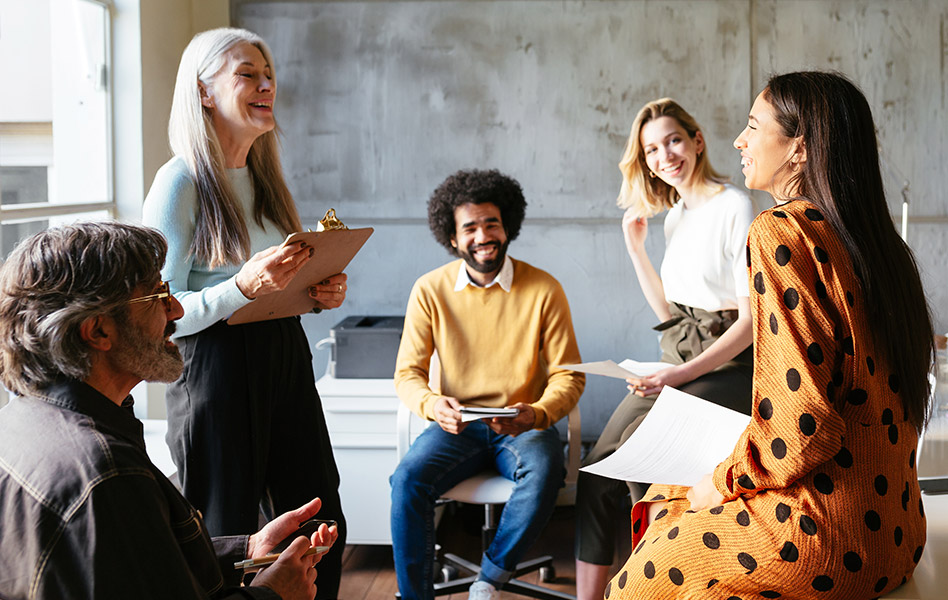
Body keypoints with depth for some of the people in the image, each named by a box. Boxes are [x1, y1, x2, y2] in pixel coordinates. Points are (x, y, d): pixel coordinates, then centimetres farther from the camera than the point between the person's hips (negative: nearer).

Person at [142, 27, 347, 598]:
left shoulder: (266, 177, 13)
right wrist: (243, 287, -27)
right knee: (227, 544, 3)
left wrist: (323, 292, 2)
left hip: (287, 357, 8)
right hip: (217, 365, -7)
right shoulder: (181, 181, -12)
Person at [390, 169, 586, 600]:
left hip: (522, 427, -1)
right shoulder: (430, 290, -1)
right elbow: (408, 373, 0)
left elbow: (568, 375, -3)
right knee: (408, 480, -27)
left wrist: (538, 414, -24)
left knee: (544, 474, -32)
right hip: (455, 427, 1)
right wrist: (433, 404, -23)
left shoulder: (544, 290, -4)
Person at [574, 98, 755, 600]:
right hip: (677, 363, 7)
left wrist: (684, 374, -21)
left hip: (727, 366, -7)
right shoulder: (674, 216, 14)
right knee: (596, 473, -9)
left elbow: (752, 318, -14)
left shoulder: (736, 208, -10)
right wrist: (636, 248, 10)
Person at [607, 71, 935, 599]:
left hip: (831, 541, -9)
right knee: (661, 502, 24)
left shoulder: (780, 233, -17)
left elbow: (801, 423, -24)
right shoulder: (876, 240, 9)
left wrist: (726, 480, -6)